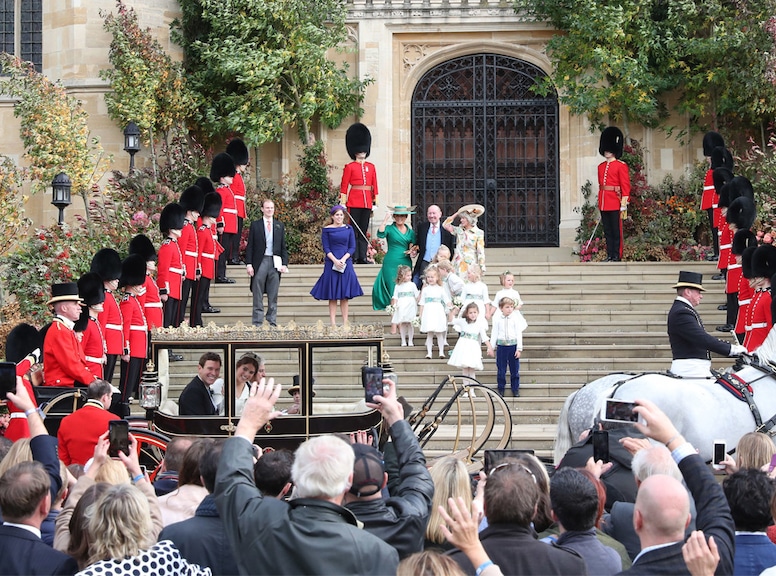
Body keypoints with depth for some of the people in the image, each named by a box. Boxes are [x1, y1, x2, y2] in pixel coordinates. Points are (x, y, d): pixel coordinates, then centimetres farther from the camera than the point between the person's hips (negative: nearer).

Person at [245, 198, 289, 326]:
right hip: (260, 262, -2)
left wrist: (284, 264, 1)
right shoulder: (255, 225, 4)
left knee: (273, 296, 5)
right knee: (258, 295, 1)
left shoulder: (280, 226, 10)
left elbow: (283, 247, 11)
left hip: (275, 262, 2)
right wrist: (249, 264, -6)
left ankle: (272, 322, 9)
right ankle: (257, 323, 4)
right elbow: (250, 246, 2)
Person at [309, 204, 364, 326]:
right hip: (331, 264, -2)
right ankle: (333, 323, -2)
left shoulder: (348, 229, 8)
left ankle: (345, 323, 2)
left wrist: (343, 260, -9)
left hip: (346, 264, 2)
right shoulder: (326, 230, 3)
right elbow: (326, 248, -2)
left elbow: (352, 247, 5)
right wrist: (335, 261, -15)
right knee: (332, 296, -1)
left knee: (345, 296, 2)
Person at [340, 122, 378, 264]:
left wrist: (376, 200, 9)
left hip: (367, 202, 4)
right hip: (354, 201, -4)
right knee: (354, 229, -4)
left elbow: (374, 185, 15)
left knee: (364, 230, 5)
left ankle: (362, 257, 6)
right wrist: (343, 201, -8)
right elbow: (344, 185, -2)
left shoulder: (371, 167, 14)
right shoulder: (349, 167, 1)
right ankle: (354, 256, -4)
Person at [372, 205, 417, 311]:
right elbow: (380, 234, -18)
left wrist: (412, 252, -3)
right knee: (393, 291, -6)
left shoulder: (410, 232, 14)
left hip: (406, 265, 3)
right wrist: (386, 219, -20)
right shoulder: (389, 229, 2)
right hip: (391, 265, -3)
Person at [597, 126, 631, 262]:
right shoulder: (601, 167, 15)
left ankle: (617, 256, 1)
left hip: (615, 204, -6)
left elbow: (625, 186, -7)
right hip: (604, 204, 6)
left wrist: (623, 205, -13)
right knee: (607, 231, 8)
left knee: (616, 231, -2)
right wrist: (600, 204, 15)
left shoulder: (621, 166, -4)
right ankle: (609, 255, 12)